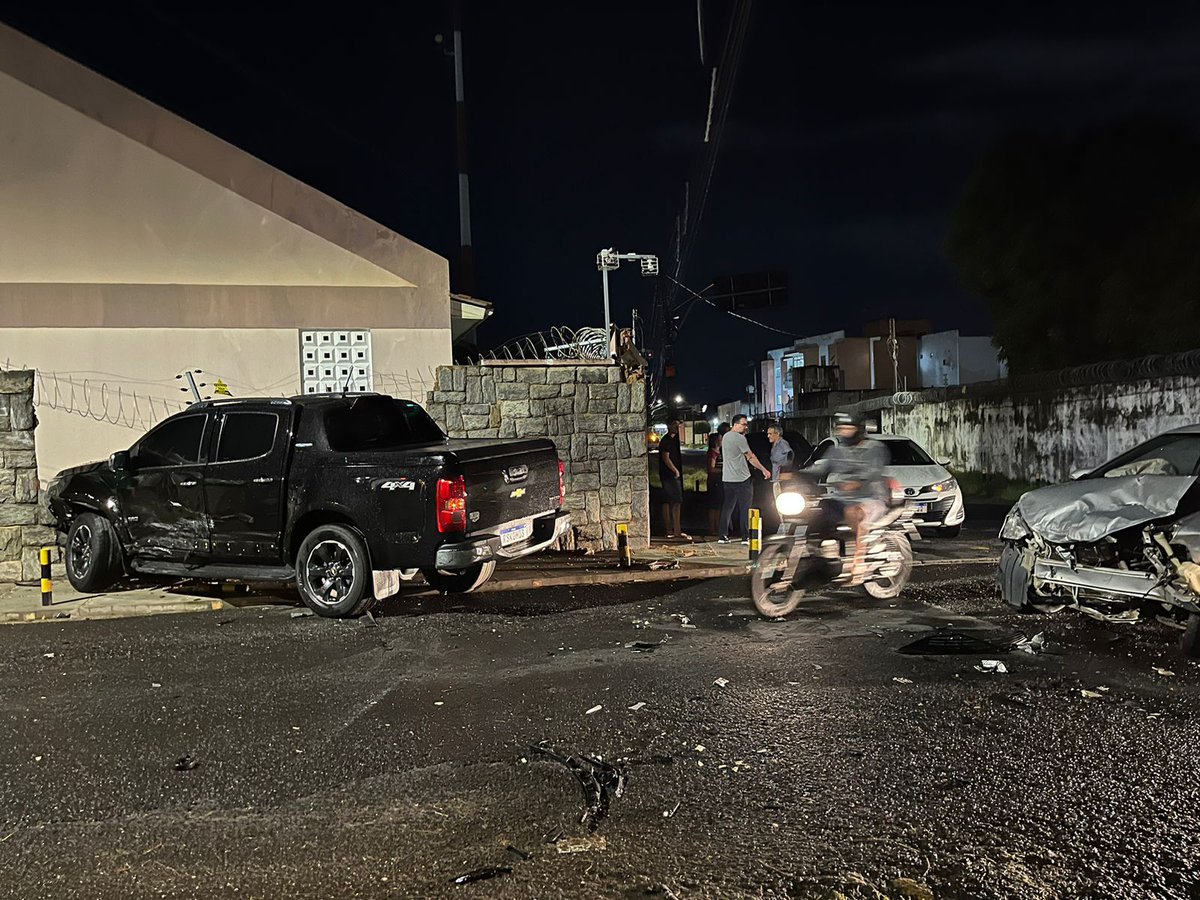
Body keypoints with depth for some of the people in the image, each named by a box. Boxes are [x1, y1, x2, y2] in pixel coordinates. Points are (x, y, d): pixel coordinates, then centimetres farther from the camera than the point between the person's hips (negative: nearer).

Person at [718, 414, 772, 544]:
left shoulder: (726, 436, 13)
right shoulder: (739, 438, -13)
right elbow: (751, 457, -12)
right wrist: (764, 470, -6)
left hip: (728, 478, 8)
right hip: (742, 479, -8)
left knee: (727, 507, 10)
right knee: (745, 508, -1)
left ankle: (723, 536, 8)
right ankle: (746, 537, -1)